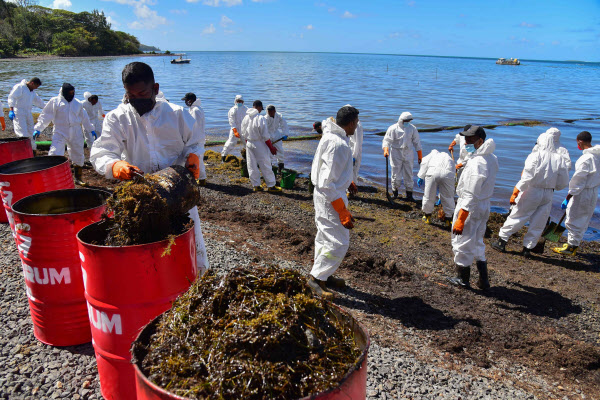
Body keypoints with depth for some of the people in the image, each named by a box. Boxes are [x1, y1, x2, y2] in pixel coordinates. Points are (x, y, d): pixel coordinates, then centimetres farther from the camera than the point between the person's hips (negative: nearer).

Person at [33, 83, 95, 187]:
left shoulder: (78, 103, 10)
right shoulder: (55, 101, -1)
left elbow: (84, 118, 21)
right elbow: (45, 116, 0)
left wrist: (91, 130, 24)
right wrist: (38, 129, -9)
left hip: (76, 133, 4)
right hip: (60, 133, -4)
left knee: (78, 156, 10)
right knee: (54, 155, -17)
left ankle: (78, 178, 27)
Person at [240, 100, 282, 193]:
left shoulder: (246, 118, 3)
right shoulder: (260, 118, -17)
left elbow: (244, 134, 11)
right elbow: (265, 136, -16)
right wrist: (271, 148, -6)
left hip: (249, 144, 6)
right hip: (259, 145, -6)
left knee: (252, 166, 12)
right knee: (265, 166, 4)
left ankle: (256, 185, 19)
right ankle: (271, 186, 11)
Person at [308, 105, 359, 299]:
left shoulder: (331, 136, 6)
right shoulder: (338, 145, -25)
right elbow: (328, 183, -27)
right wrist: (344, 214, -23)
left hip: (324, 195, 11)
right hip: (331, 198, -11)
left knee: (325, 237, 19)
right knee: (339, 243, -4)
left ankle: (323, 275, 33)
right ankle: (316, 278, 8)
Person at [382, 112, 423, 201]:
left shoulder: (412, 128, 4)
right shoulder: (393, 129, -6)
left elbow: (417, 142, 10)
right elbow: (386, 140, -10)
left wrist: (420, 156, 9)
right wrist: (386, 150, -31)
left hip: (408, 155, 2)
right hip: (396, 155, -2)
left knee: (409, 174, 2)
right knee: (396, 175, 1)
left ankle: (409, 194, 12)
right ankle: (395, 192, 21)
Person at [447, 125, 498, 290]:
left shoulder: (476, 163, -26)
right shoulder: (492, 159, 5)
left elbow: (471, 196, -27)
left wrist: (460, 219, -24)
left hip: (471, 208, -9)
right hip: (484, 208, 10)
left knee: (462, 244, 8)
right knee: (477, 243, 23)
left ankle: (463, 280, 24)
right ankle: (483, 280, 31)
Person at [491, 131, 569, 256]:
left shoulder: (535, 156, -13)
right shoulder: (560, 159, -1)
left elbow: (527, 178, -18)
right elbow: (563, 183, 4)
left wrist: (515, 192, -14)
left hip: (532, 191, -3)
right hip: (548, 195, 4)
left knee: (516, 217, 7)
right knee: (538, 224, 12)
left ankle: (502, 241, 13)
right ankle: (528, 248, 19)